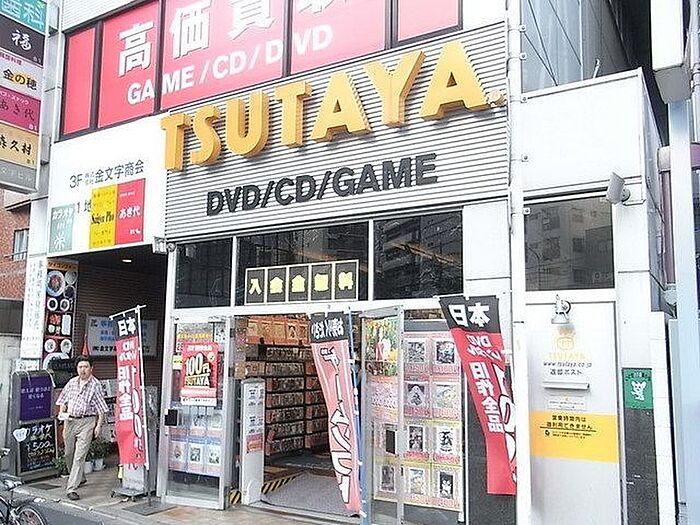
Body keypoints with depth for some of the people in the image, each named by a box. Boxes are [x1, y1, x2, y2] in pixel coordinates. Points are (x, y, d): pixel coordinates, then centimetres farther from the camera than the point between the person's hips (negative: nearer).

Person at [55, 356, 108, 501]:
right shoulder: (72, 383, 8)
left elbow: (101, 409, -6)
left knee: (79, 456, -11)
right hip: (70, 420, 6)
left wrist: (99, 425, -10)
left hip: (86, 422, -6)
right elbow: (63, 400, 18)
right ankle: (80, 478, 38)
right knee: (69, 454, 16)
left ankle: (71, 488, -10)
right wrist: (62, 412, 1)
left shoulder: (95, 385, -7)